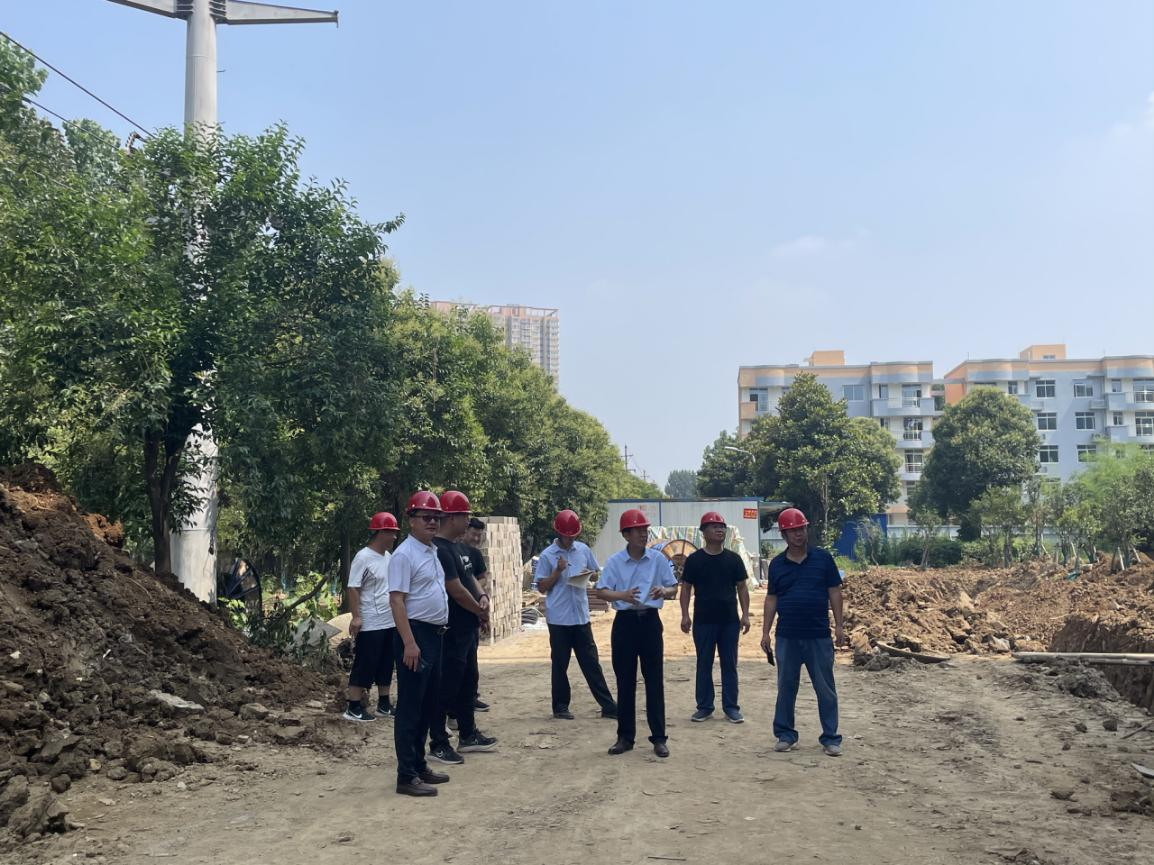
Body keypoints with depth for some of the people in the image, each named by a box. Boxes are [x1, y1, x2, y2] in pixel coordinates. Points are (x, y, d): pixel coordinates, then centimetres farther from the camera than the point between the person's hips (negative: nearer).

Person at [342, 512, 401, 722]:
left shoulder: (388, 557, 10)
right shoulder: (363, 558, -14)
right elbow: (353, 589, -17)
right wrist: (356, 617, -22)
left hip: (390, 623, 8)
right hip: (370, 625, -8)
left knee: (386, 665, 15)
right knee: (364, 666, -3)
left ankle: (383, 703, 26)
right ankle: (354, 708, 4)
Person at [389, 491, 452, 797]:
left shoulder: (433, 552, 14)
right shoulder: (404, 555, -14)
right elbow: (397, 601, -20)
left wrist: (437, 634, 17)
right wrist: (410, 643, -25)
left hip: (435, 635, 9)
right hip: (415, 635, -9)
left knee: (428, 706, 16)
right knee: (410, 708, -4)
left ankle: (419, 765, 26)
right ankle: (406, 776, 1)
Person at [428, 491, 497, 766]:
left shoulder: (455, 546, 12)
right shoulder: (440, 550, -20)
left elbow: (468, 577, 19)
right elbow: (456, 590, -21)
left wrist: (482, 596, -1)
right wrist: (480, 611, -7)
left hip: (467, 629, 11)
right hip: (452, 631, -11)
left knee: (467, 683, 18)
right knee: (447, 687, -2)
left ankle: (468, 735, 30)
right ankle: (438, 744, 7)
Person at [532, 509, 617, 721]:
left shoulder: (584, 550, 5)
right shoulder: (547, 555, -5)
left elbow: (596, 573, 16)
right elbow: (542, 588, -3)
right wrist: (557, 571, -16)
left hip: (581, 616, 3)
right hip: (558, 618, -3)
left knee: (591, 663, 7)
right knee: (560, 664, 6)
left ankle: (608, 706, 8)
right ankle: (560, 707, 17)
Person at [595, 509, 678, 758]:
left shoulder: (658, 559, 1)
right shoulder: (614, 561, -1)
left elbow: (673, 589, 5)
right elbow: (601, 592, -3)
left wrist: (664, 591, -19)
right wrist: (622, 595, -23)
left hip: (650, 621, 0)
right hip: (625, 621, 0)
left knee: (654, 680, 2)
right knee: (625, 681, 7)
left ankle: (659, 737, 10)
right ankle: (625, 736, 17)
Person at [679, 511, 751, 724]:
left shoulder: (733, 559, 5)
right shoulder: (694, 560, 0)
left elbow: (742, 588, 8)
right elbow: (686, 588, 3)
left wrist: (745, 614, 0)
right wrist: (685, 615, -6)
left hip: (730, 620, 1)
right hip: (703, 620, -1)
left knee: (730, 664, 6)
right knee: (704, 664, 6)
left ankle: (731, 707, 14)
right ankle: (704, 707, 15)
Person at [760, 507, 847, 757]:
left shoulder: (823, 558, 1)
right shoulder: (777, 564, 5)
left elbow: (834, 592, 2)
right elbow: (771, 598, 9)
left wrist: (839, 625, -3)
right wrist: (765, 631, 6)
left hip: (819, 636, -1)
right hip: (787, 637, 2)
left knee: (826, 689, 5)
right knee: (786, 687, 9)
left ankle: (830, 738, 14)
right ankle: (785, 735, 19)